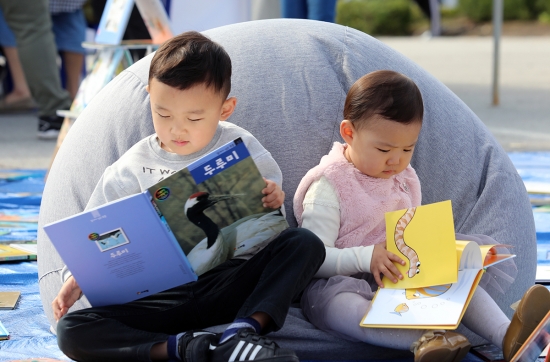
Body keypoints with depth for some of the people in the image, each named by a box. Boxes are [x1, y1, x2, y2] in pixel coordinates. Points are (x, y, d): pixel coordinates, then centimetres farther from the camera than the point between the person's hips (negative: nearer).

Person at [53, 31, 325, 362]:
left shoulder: (240, 148, 4)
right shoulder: (133, 168, 5)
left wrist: (273, 202, -18)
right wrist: (77, 278, -11)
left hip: (229, 283, 0)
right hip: (163, 295, 0)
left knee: (306, 244, -25)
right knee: (72, 331, -23)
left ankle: (242, 333, -39)